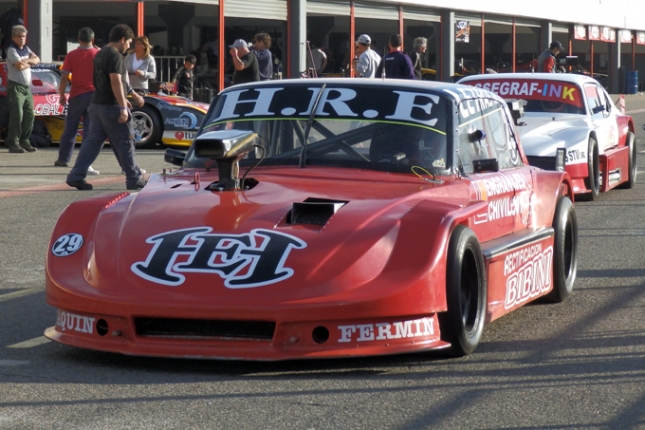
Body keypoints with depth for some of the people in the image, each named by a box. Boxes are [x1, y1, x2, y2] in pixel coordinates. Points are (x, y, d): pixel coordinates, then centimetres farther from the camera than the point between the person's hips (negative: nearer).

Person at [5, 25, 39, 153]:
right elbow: (20, 66, -20)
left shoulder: (26, 49, 16)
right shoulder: (12, 50, -9)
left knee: (29, 116, 6)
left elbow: (37, 60, 6)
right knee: (17, 116, -11)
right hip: (16, 86, -8)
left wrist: (25, 61, -11)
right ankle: (13, 144, -9)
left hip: (27, 87, 8)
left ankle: (24, 142, 14)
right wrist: (30, 62, -1)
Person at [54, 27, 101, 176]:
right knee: (90, 130, -2)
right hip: (95, 95, 0)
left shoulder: (71, 55, -3)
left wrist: (62, 95, 5)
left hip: (77, 95, 0)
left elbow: (64, 78, -6)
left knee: (70, 128, 14)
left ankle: (63, 159, 22)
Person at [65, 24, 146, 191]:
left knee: (93, 141, 8)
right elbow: (116, 82, -24)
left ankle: (76, 176, 3)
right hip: (112, 106, -9)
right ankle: (134, 180, 8)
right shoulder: (115, 56, -15)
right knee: (124, 143, 1)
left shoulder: (100, 54, 16)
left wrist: (133, 95, 33)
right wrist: (123, 107, -26)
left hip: (97, 105, 9)